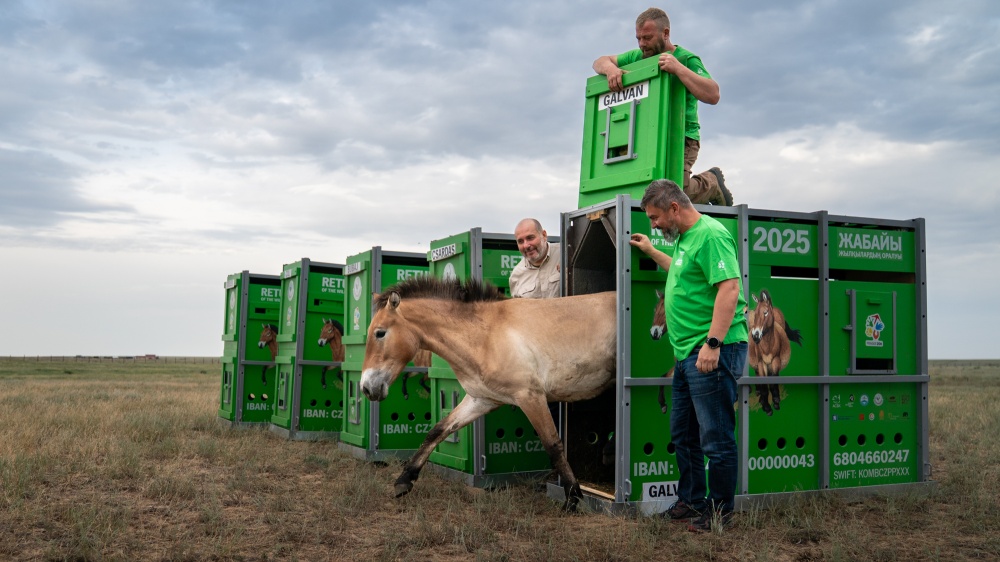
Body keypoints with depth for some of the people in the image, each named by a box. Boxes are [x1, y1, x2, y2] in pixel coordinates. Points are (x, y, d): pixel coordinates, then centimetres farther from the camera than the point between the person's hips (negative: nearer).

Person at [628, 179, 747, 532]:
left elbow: (729, 288, -23)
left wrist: (713, 343, -27)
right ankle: (690, 500, 32)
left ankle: (719, 511, 13)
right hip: (688, 354, 11)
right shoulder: (686, 237, 17)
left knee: (715, 438, 0)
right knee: (683, 434, 19)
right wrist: (651, 252, 36)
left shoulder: (710, 234, -14)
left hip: (713, 353, -11)